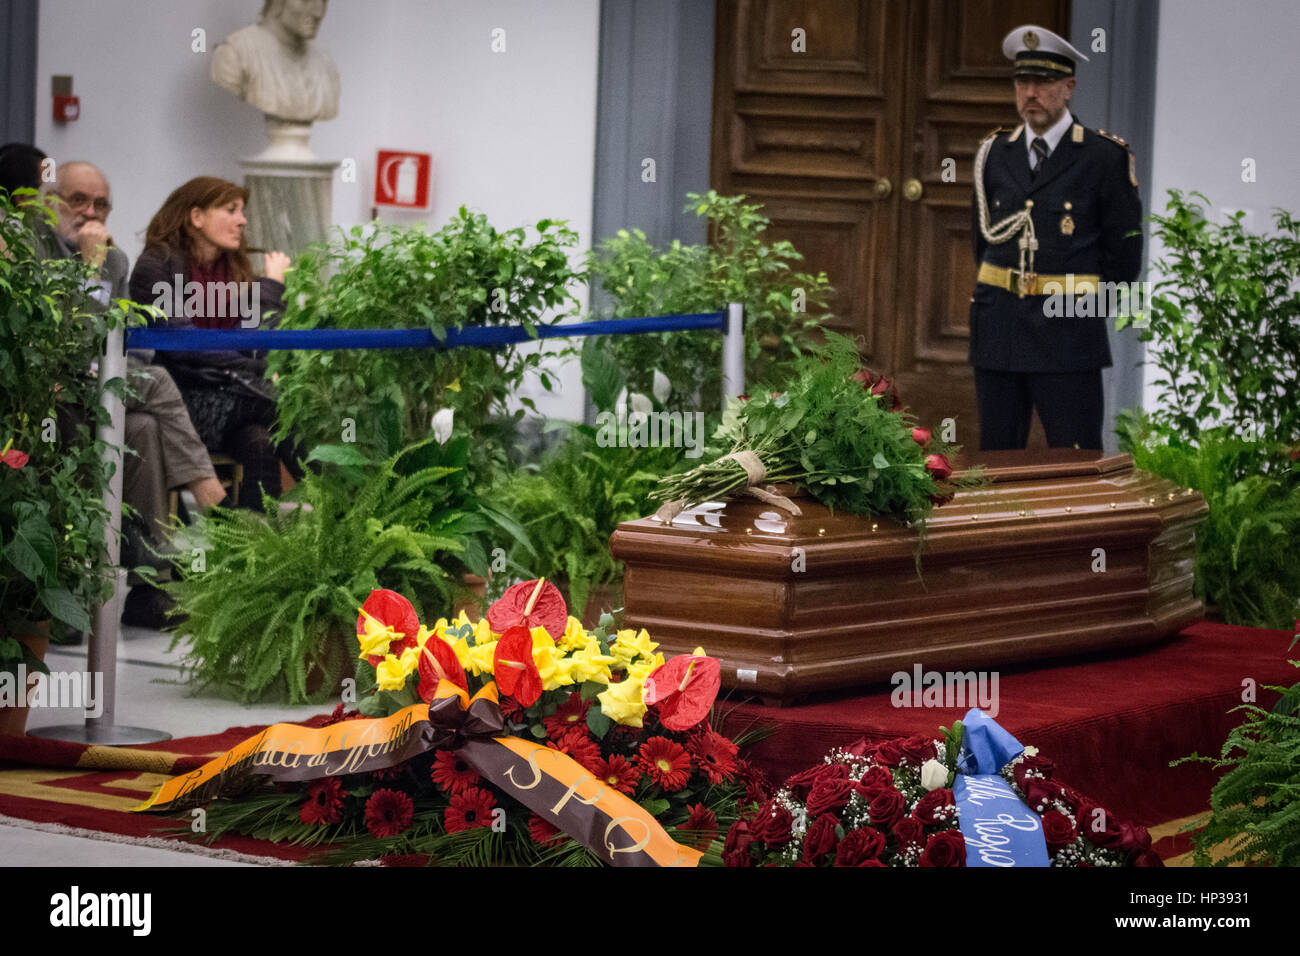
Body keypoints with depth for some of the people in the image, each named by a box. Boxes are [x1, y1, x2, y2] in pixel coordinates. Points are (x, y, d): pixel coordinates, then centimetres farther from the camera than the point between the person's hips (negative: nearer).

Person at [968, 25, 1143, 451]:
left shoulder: (1105, 157, -2)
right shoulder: (994, 154, 11)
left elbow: (1124, 260, 3)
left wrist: (1075, 298, 8)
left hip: (1067, 336, -4)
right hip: (997, 333, 4)